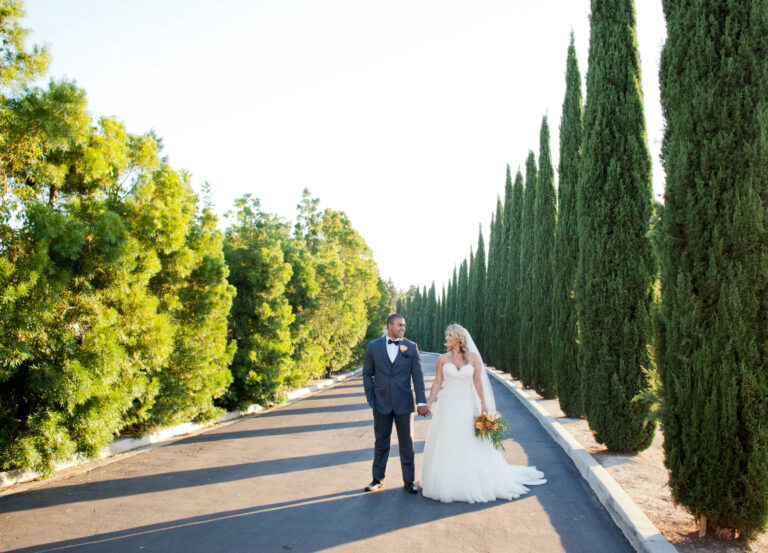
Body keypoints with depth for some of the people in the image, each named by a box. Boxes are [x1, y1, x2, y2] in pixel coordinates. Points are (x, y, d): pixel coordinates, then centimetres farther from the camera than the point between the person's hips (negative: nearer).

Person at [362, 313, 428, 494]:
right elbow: (367, 373, 6)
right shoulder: (374, 347, 0)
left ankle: (409, 480, 20)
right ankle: (378, 479, 26)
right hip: (381, 404, 0)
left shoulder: (411, 347, 0)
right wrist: (370, 398, -1)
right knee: (381, 442, 12)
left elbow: (418, 375, -2)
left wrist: (421, 401, -9)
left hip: (404, 403, 0)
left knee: (407, 442, 7)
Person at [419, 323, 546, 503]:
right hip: (448, 406, 1)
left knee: (472, 446, 5)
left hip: (468, 406, 0)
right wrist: (429, 403, -6)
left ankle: (475, 484, 20)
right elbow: (437, 382, 0)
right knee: (447, 446, 3)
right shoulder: (443, 359, 0)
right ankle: (446, 485, 15)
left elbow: (478, 382, -2)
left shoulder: (473, 357, -2)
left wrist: (483, 404, -6)